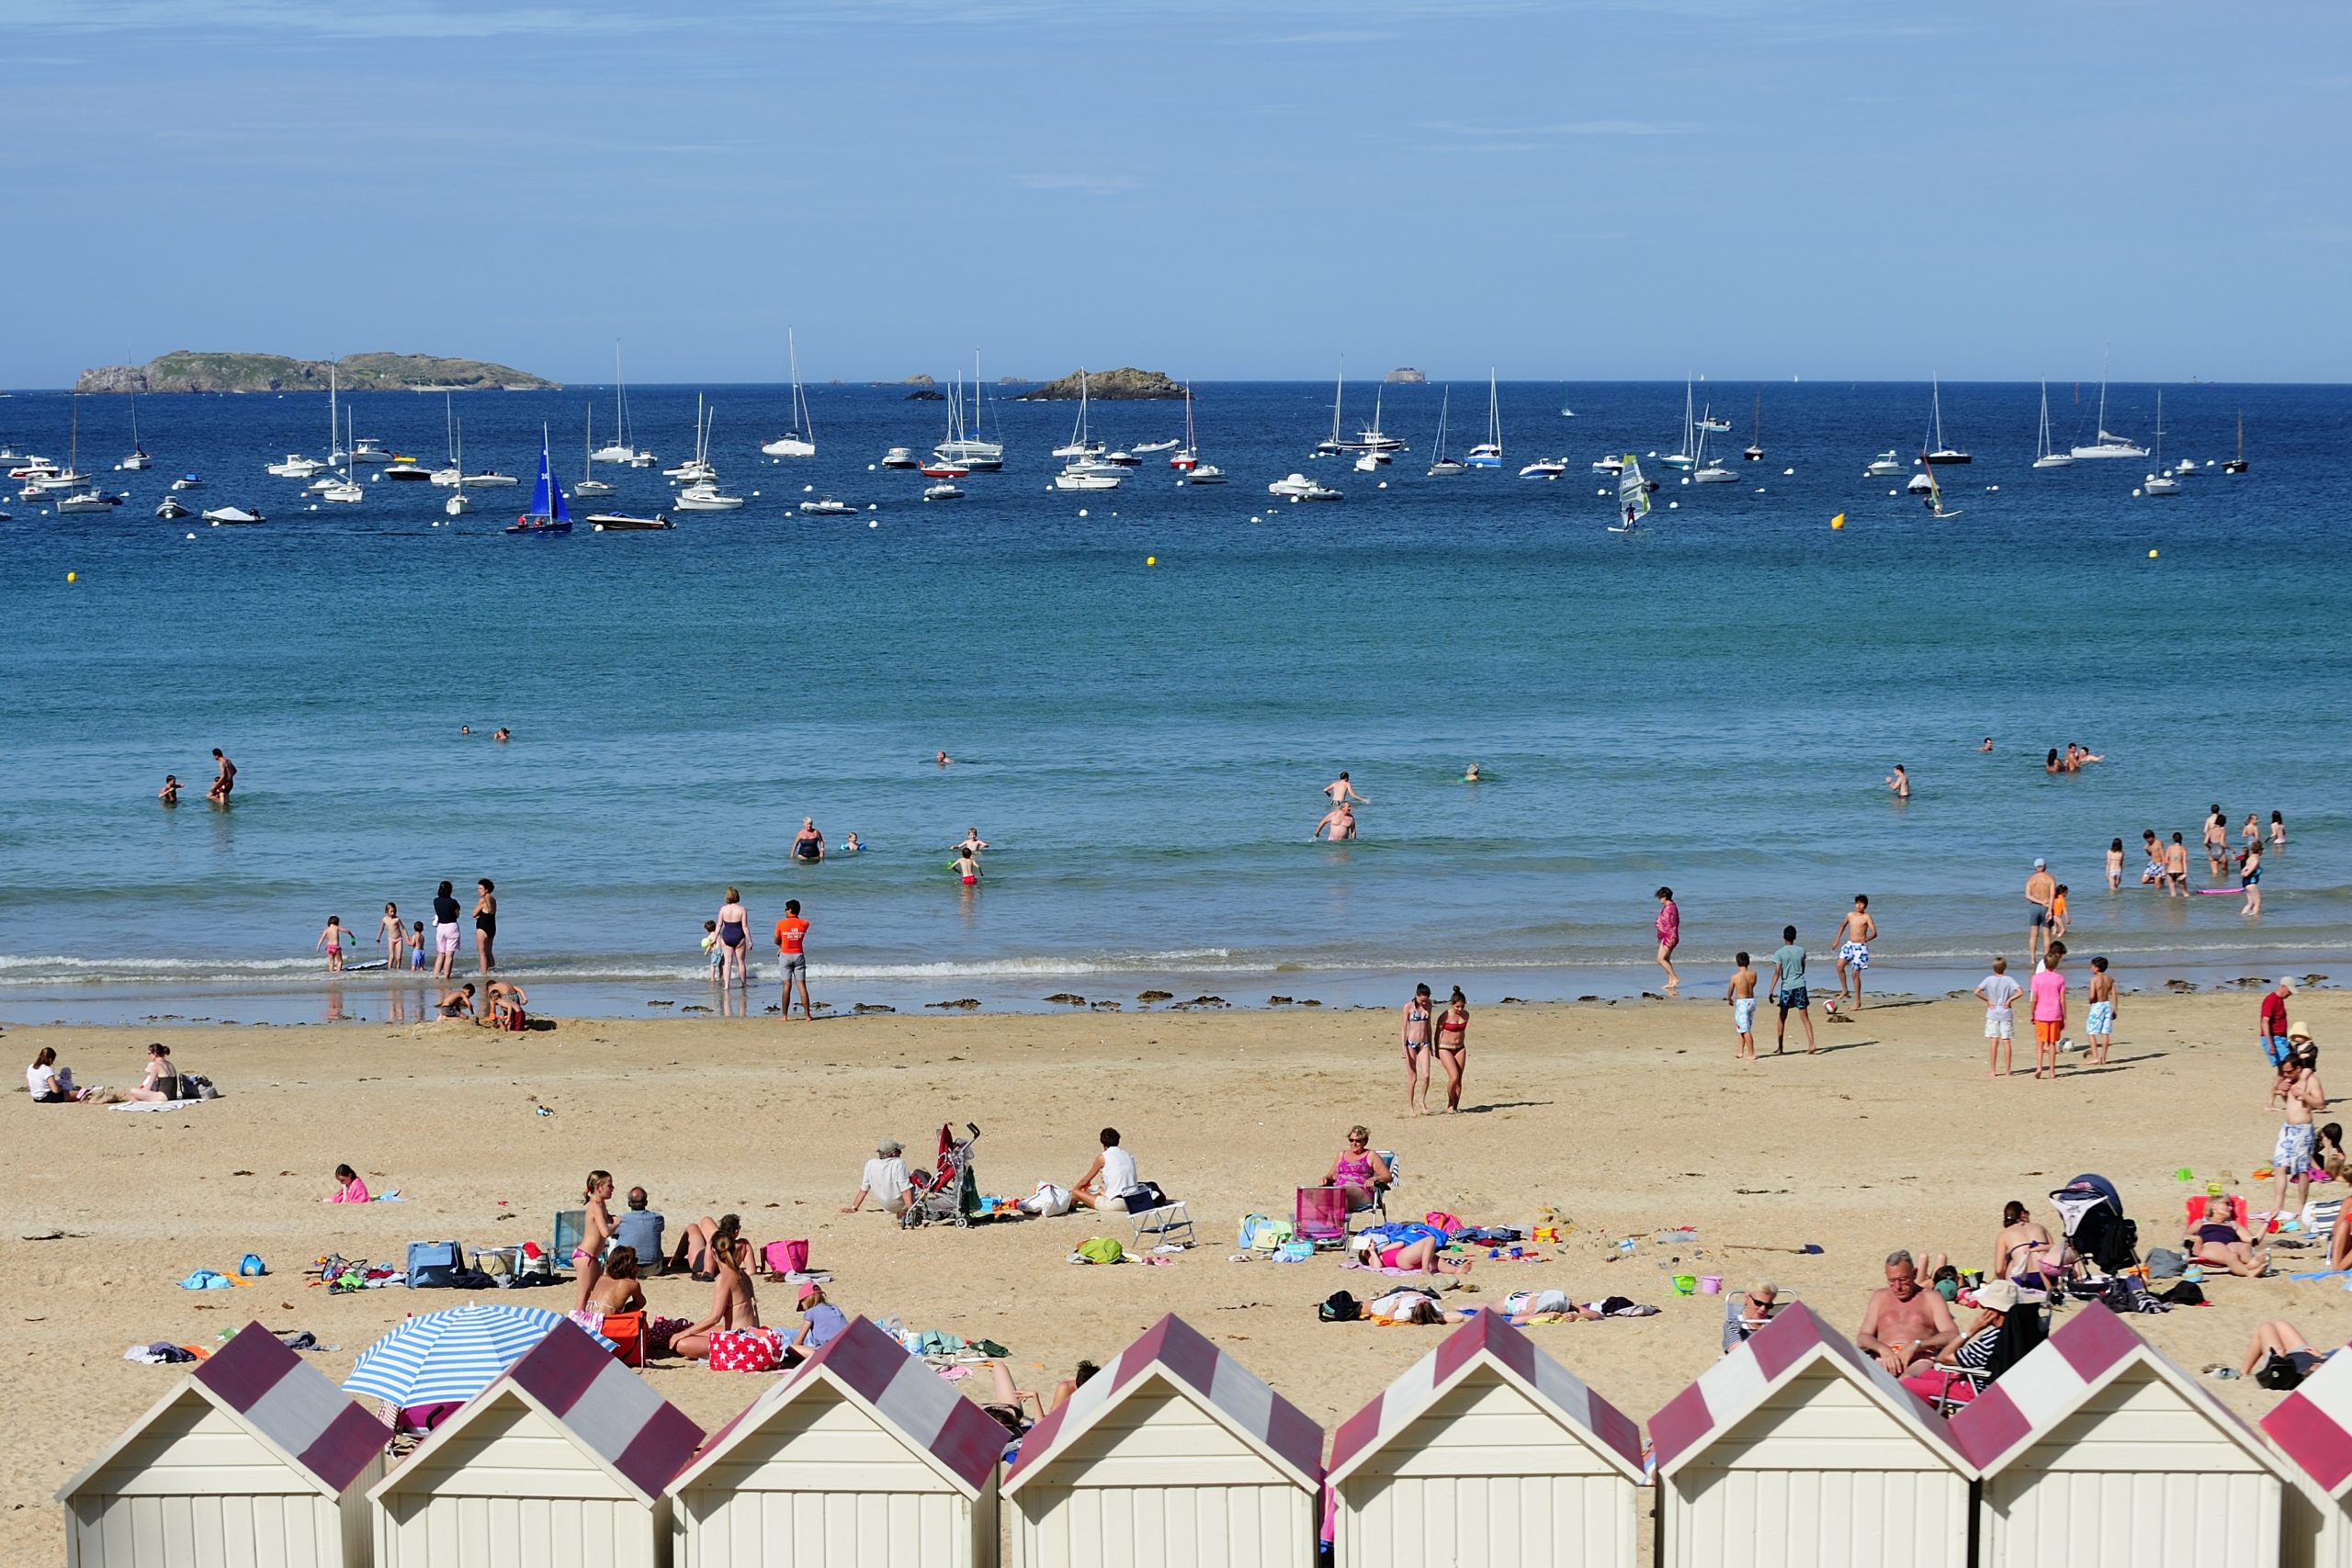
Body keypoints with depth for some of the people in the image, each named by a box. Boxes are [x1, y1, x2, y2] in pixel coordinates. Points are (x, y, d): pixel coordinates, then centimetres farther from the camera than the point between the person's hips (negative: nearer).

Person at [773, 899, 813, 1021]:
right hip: (799, 955, 2)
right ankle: (807, 1015, -1)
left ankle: (785, 1015, -2)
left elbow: (776, 941, 2)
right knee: (802, 985, 2)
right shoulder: (804, 924, -2)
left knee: (787, 986, -1)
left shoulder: (781, 924, -7)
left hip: (785, 955, -2)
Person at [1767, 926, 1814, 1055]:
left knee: (1782, 1018, 9)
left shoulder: (1779, 953, -7)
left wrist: (1771, 991, -13)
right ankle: (1811, 1044, -9)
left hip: (1786, 987, -2)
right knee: (1805, 1017, 3)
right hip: (1800, 985, 2)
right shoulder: (1801, 951, 4)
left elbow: (1777, 973, -13)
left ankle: (1780, 1047, 13)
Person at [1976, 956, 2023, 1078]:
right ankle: (2007, 1070, 8)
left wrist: (1987, 1000, -4)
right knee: (2006, 1041, 5)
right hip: (2006, 1013, 0)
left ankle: (1993, 1071, 1)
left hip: (1992, 1014, 0)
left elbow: (1977, 992, -14)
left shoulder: (1989, 980, -4)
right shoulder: (2009, 980, -5)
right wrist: (2010, 999, -5)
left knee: (1993, 1042, 1)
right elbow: (2020, 992, -16)